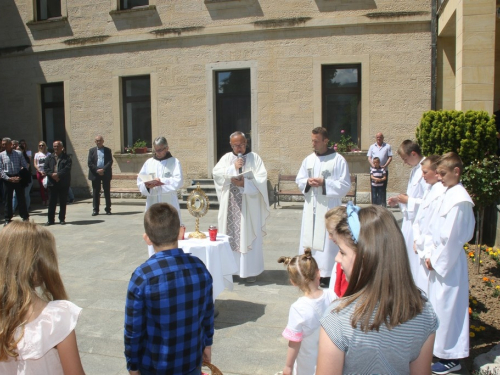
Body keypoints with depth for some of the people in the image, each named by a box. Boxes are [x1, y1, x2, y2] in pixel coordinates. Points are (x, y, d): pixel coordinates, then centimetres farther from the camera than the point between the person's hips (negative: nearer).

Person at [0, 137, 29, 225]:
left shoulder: (18, 153, 1)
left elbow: (25, 166, 2)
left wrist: (20, 177, -9)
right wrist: (9, 178, -11)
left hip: (18, 178, -1)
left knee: (21, 198, 3)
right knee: (7, 199, 6)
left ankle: (25, 217, 11)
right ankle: (8, 219, 15)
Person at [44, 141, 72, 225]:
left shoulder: (66, 157, 1)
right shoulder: (49, 157, 13)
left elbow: (67, 168, -11)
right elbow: (45, 168, 3)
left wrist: (58, 174, -21)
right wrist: (52, 174, -14)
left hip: (63, 183, -3)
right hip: (52, 183, 3)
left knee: (63, 202, 5)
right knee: (51, 202, 5)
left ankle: (62, 219, 15)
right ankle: (50, 220, 12)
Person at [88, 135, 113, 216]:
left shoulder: (108, 150, 7)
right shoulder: (92, 150, 9)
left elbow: (110, 161, -2)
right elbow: (89, 163, 1)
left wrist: (103, 169, -15)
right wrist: (97, 170, -12)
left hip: (106, 174, 0)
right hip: (95, 174, 1)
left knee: (107, 192, 2)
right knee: (95, 192, 3)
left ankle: (108, 209, 9)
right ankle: (95, 210, 7)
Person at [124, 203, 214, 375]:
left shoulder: (142, 276, -22)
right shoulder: (199, 267, -12)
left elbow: (133, 328, -14)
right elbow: (208, 313, 0)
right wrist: (207, 343, 16)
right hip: (192, 361, 3)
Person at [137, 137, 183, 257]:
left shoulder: (174, 162, 3)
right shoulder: (149, 162, 11)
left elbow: (178, 181, -10)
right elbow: (140, 181, 6)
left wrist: (161, 181, -19)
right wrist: (146, 185, -16)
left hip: (169, 204, -3)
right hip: (152, 203, 3)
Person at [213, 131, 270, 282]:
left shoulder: (254, 158, 1)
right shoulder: (226, 158, 11)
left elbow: (262, 179, -8)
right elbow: (216, 173, -4)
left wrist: (245, 183, -21)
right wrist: (233, 167, -14)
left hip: (249, 205, -3)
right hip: (230, 205, 3)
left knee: (249, 237, 0)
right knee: (230, 236, 5)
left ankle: (250, 270, 8)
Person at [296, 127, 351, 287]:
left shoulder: (338, 160, -7)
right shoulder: (308, 159, 9)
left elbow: (345, 185, -9)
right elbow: (299, 180, 12)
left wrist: (324, 183, -18)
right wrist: (308, 182, -10)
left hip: (329, 207, -5)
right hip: (311, 206, 5)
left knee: (327, 239, -3)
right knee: (308, 237, 8)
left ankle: (327, 274, 6)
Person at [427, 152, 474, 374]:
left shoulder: (458, 199, -22)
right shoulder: (450, 194, 7)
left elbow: (451, 237, -21)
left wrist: (435, 260, -13)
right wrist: (433, 256, 9)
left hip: (448, 261, -9)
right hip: (442, 259, 9)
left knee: (447, 306, 2)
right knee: (441, 304, 19)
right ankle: (443, 348, 35)